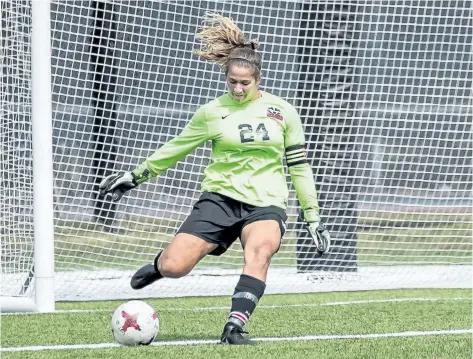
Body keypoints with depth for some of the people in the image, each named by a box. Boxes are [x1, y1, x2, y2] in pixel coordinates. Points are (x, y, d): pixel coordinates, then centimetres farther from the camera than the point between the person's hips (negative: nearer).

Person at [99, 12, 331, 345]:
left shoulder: (282, 112, 2)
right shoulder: (213, 112, 2)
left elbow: (299, 165, 8)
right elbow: (175, 148, 13)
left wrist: (313, 216, 7)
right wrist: (134, 177, 14)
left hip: (266, 203, -1)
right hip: (221, 197, 1)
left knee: (260, 249, -36)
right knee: (173, 267, -15)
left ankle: (235, 327, -38)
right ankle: (158, 266, 24)